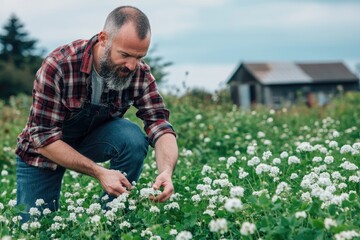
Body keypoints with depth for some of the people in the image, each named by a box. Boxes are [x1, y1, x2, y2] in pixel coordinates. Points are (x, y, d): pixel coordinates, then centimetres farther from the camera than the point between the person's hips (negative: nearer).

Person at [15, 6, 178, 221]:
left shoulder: (139, 72, -21)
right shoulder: (57, 66, -32)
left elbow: (160, 124, -24)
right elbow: (44, 138, -30)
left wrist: (167, 171, -45)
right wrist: (99, 172, -39)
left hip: (95, 138, 2)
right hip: (43, 150, -2)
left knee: (134, 138, -29)